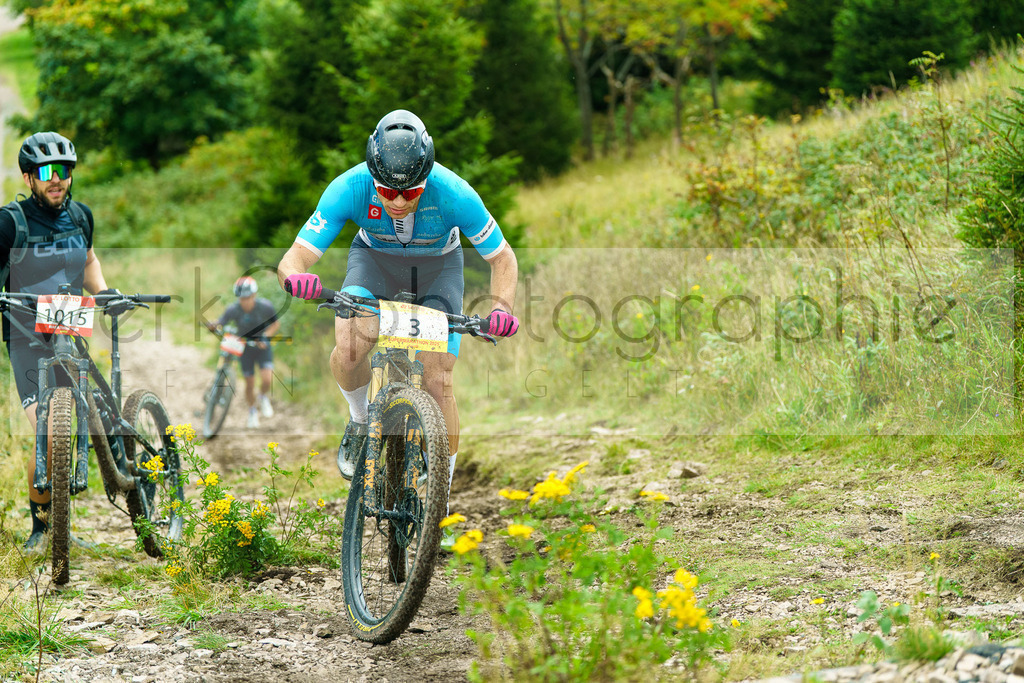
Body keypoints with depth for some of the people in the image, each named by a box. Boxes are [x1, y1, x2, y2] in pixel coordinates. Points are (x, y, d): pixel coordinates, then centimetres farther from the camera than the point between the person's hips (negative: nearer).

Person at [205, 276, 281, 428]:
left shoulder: (265, 307, -19)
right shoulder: (233, 310, -20)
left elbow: (276, 324, -6)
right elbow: (220, 324, -23)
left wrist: (265, 336, -21)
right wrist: (212, 326, -46)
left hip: (262, 347, -1)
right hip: (245, 348, 1)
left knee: (267, 379, -21)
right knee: (250, 384, 3)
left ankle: (264, 398, 15)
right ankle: (253, 411, 32)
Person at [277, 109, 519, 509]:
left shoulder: (454, 194, -33)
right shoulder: (349, 188, -32)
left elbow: (502, 258, -19)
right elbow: (294, 258, -31)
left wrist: (501, 307, -39)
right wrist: (296, 277, -56)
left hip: (437, 268, 0)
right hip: (374, 260, 0)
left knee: (438, 381, -12)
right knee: (348, 352, -27)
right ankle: (361, 420, 5)